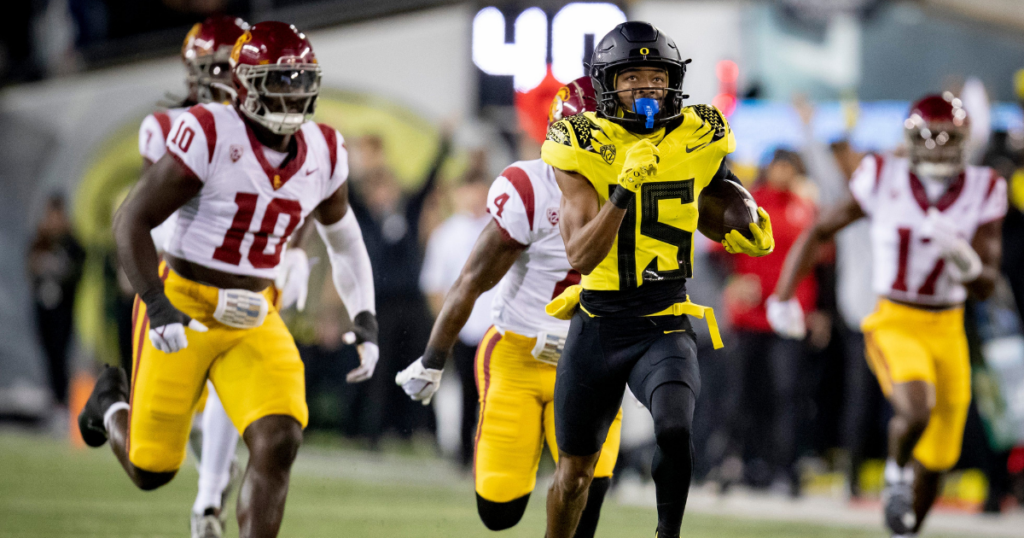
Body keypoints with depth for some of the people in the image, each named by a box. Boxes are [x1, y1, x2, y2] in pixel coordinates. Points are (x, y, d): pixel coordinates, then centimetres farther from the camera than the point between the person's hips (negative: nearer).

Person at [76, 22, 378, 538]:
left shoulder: (322, 153, 1)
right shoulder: (208, 135, -18)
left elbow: (343, 239, 19)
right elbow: (131, 221, -15)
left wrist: (364, 318, 8)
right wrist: (156, 305, -26)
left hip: (254, 321, 4)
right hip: (182, 311, -4)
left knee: (278, 442, -18)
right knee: (151, 469, 5)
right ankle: (112, 405, 41)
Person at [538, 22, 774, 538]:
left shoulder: (696, 142, -1)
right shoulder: (583, 149, -8)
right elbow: (581, 256, -20)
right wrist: (624, 190, -29)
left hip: (664, 327, 0)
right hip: (596, 327, 0)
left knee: (675, 428, -31)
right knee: (574, 474, 13)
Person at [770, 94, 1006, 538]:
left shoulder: (981, 194, -5)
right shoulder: (885, 181, -9)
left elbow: (986, 285, -5)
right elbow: (819, 231, 3)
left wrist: (965, 260, -28)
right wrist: (783, 296, -2)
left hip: (947, 331, 3)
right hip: (895, 325, -3)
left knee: (935, 460, 9)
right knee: (916, 410, -32)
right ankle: (897, 470, 1)